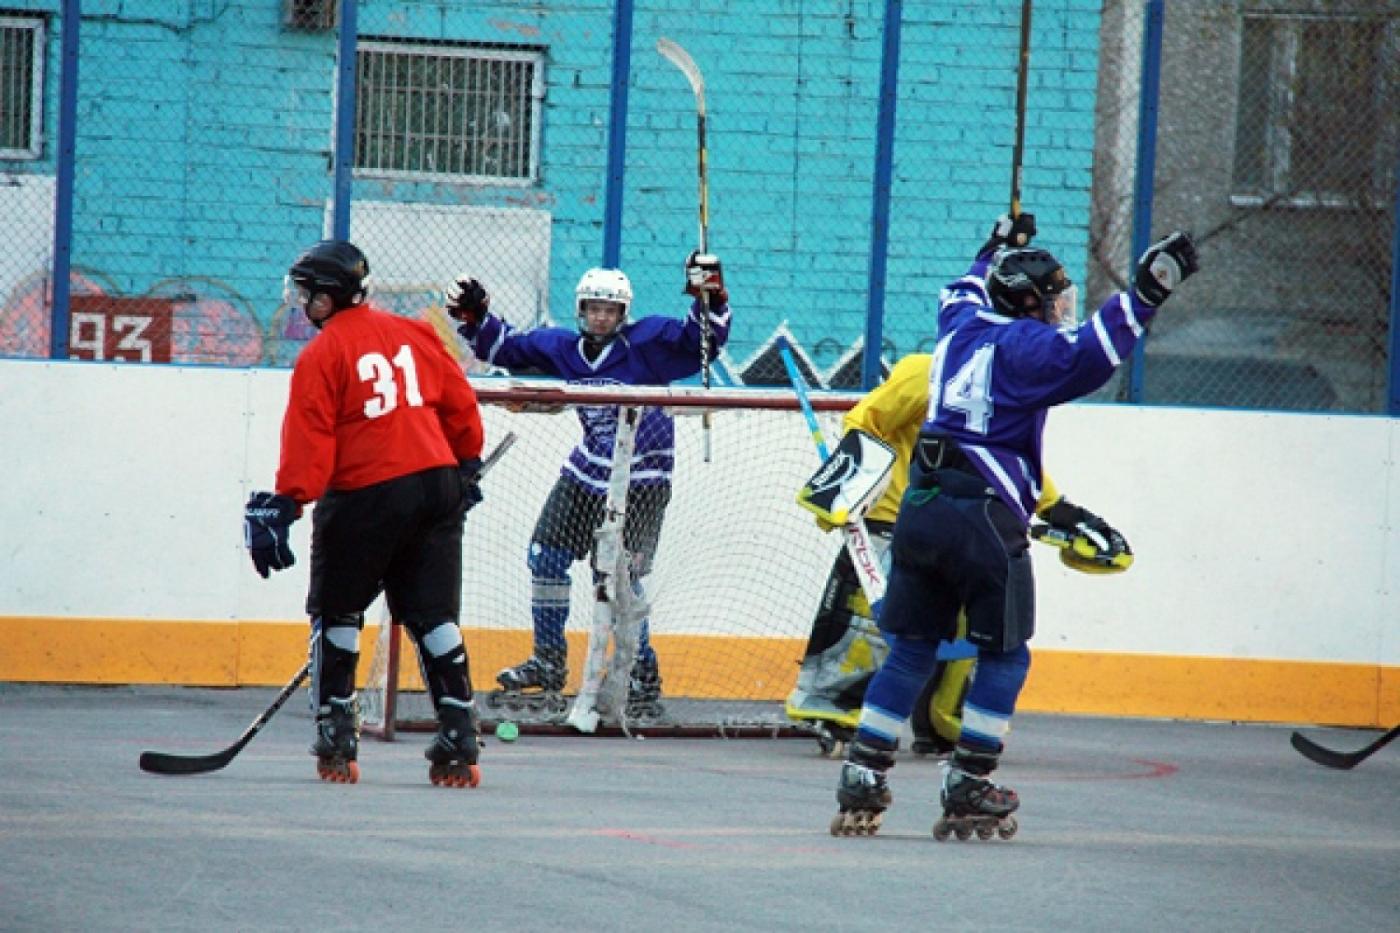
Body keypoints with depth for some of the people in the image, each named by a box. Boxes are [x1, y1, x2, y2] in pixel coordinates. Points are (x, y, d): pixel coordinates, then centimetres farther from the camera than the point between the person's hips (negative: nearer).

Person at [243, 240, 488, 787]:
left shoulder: (321, 357, -5)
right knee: (434, 615, 6)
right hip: (438, 486, 5)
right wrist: (466, 466, 29)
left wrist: (285, 507, -11)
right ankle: (459, 745, -1)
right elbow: (460, 406, 15)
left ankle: (337, 740, 7)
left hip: (366, 496, -5)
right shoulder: (413, 335, 11)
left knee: (336, 614, 10)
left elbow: (308, 445, -12)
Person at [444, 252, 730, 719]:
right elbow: (506, 347, 9)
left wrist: (710, 299, -34)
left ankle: (643, 677, 0)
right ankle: (548, 666, 22)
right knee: (546, 557, 8)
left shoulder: (648, 341, -13)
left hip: (642, 479, -6)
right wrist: (475, 316, -5)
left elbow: (703, 340, -19)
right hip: (588, 471, 6)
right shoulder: (563, 348, 1)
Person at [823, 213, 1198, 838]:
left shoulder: (962, 325, 18)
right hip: (984, 517, -7)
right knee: (1003, 656, 4)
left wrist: (994, 253, 56)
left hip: (920, 506, 7)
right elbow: (1086, 356, -21)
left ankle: (861, 787, 6)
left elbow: (963, 293, 42)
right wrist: (1141, 298, -23)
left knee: (912, 651, 11)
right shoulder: (1024, 345, -4)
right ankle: (967, 792, 0)